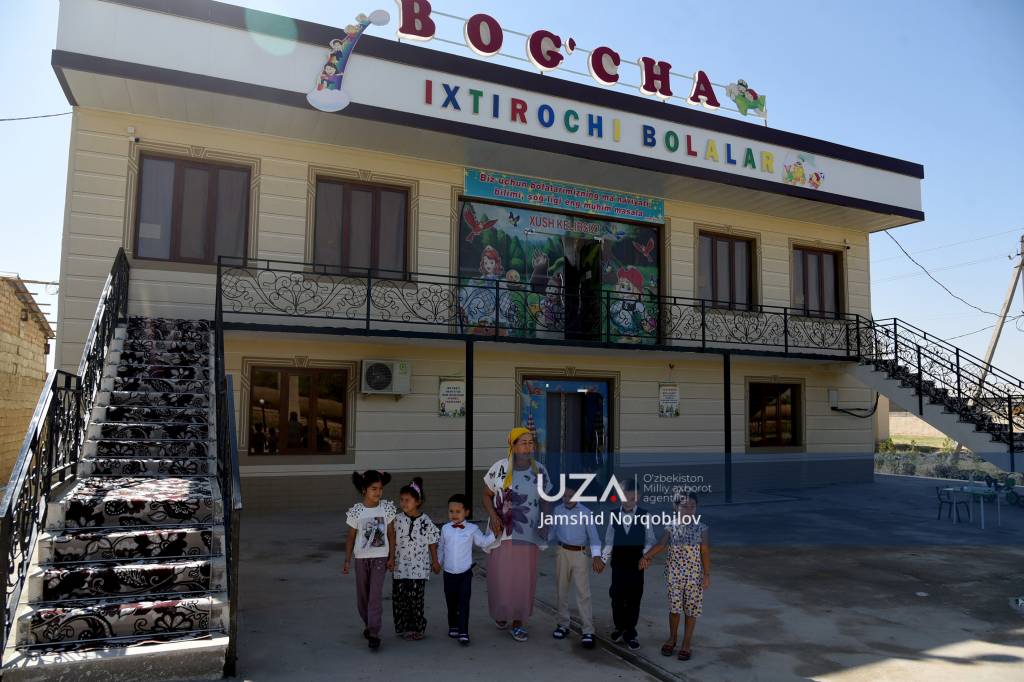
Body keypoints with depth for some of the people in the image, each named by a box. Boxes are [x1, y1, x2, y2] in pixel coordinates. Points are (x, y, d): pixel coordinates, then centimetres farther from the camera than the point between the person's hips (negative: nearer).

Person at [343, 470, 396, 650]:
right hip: (362, 558, 1)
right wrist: (347, 561, -1)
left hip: (380, 557, -1)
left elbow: (391, 534, 0)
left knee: (376, 595, -9)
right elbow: (351, 537, 0)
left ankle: (374, 633, -6)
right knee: (362, 596, 12)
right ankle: (369, 624, 34)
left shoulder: (387, 508, -7)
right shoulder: (356, 511, -8)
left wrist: (391, 557, -1)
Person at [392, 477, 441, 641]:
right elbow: (391, 541, 5)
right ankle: (403, 627, 18)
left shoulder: (426, 521, -5)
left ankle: (417, 627, 17)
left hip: (419, 567, -2)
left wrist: (434, 561, 6)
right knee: (399, 598, 5)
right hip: (400, 566, 2)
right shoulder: (397, 520, -2)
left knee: (416, 598, 3)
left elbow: (432, 542, 3)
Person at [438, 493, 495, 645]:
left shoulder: (472, 529, -6)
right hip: (449, 574, 2)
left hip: (465, 573, -2)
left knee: (464, 604, -6)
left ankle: (463, 632, -1)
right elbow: (441, 548, 12)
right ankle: (453, 627, 34)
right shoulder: (445, 529, -1)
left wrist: (493, 531, -2)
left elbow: (483, 541, 8)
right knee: (451, 603, 15)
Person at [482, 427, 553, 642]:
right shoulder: (499, 468, -10)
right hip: (502, 533, -2)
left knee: (524, 579, 6)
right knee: (500, 577, 6)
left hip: (528, 535, 2)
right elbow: (487, 495, 1)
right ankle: (501, 612, 35)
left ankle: (518, 623, 22)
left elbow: (545, 500, 7)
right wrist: (493, 516, -15)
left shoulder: (540, 470, -2)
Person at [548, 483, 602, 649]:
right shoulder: (557, 511, 3)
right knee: (562, 590, 12)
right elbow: (553, 532, 13)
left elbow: (593, 535, -14)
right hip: (563, 552, 4)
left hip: (581, 554, -4)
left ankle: (587, 631, -2)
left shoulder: (586, 513, -7)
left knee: (583, 593, -6)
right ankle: (563, 625, 27)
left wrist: (596, 556, -25)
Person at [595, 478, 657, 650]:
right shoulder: (614, 516, 2)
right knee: (617, 598, 6)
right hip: (618, 565, 2)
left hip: (636, 565, -1)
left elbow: (650, 541, -2)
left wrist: (645, 557, -17)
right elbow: (609, 542, 4)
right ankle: (619, 628, 27)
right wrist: (603, 560, -5)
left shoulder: (644, 516, -3)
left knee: (633, 599, 5)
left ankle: (630, 633, 20)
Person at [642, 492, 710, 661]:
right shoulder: (671, 528, -4)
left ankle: (686, 644, 20)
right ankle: (672, 638, 30)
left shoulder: (701, 528, -4)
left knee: (691, 610, 6)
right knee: (674, 607, 7)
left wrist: (707, 575, -4)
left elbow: (705, 552, -2)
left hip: (694, 575, 0)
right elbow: (661, 545, -17)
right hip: (674, 574, 0)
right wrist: (646, 556, -34)